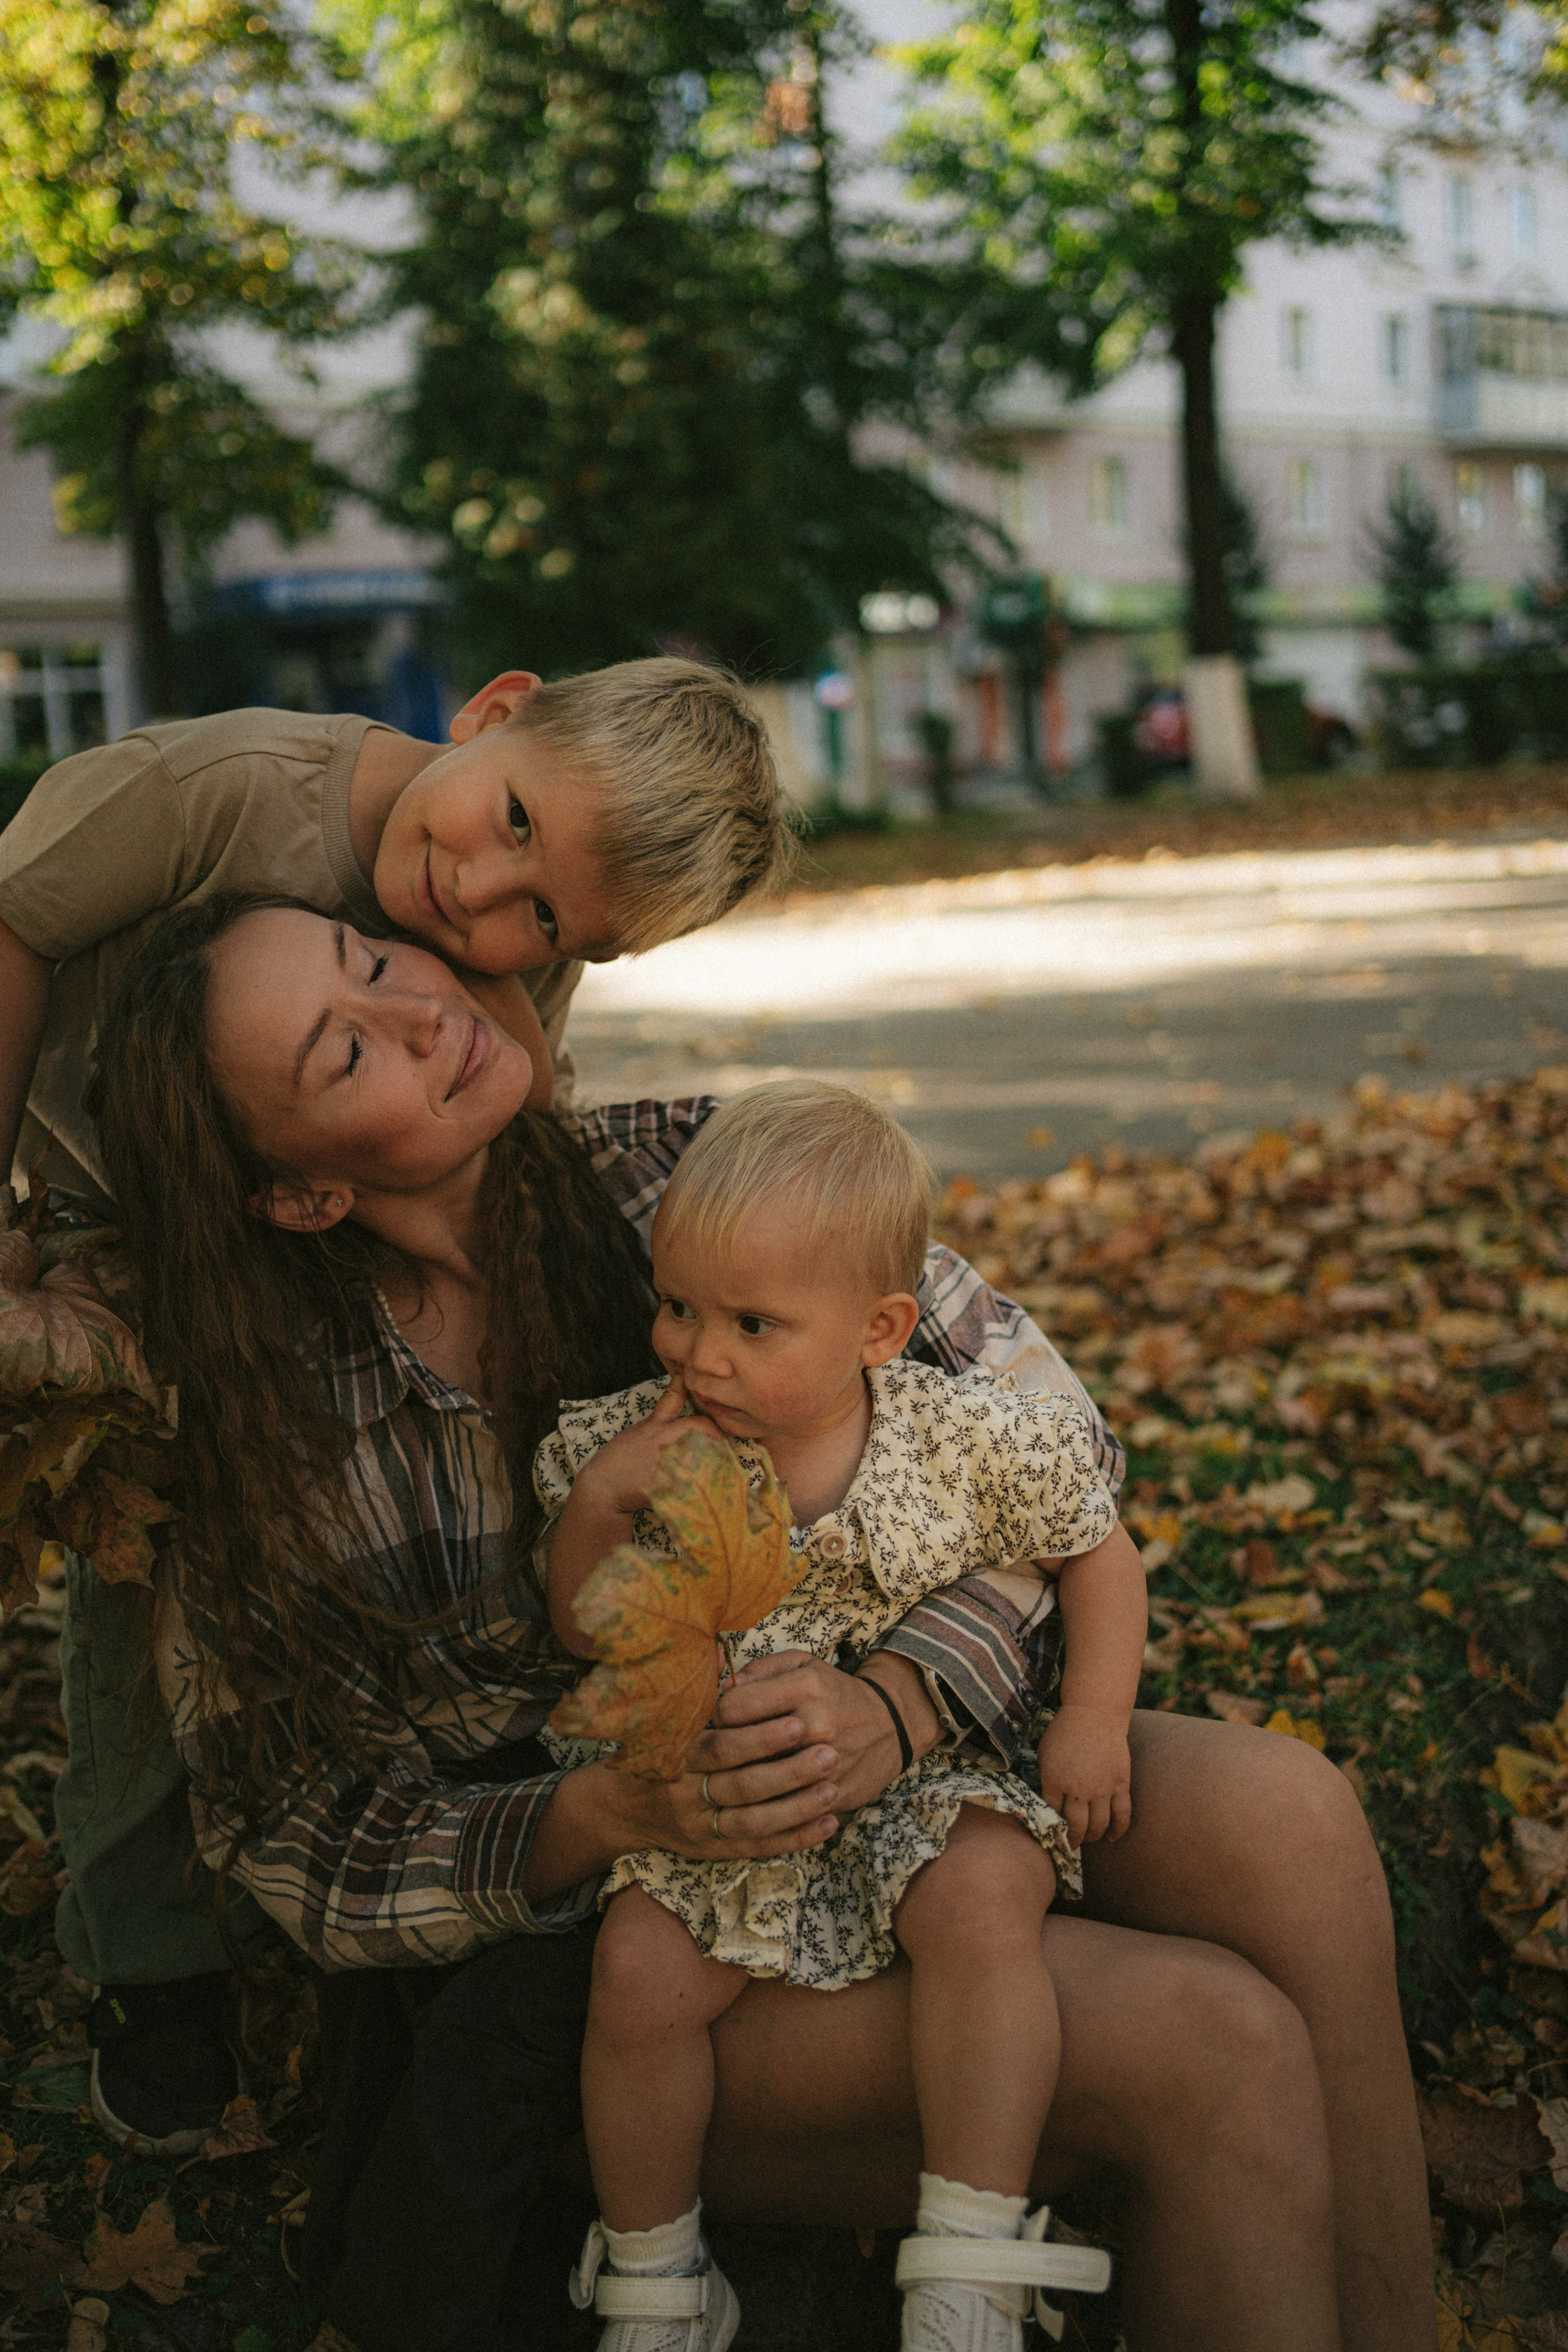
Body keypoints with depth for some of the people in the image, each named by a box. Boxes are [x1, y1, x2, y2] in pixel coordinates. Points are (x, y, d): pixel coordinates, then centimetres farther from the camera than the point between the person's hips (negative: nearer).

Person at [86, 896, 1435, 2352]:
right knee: (1224, 2052, -26)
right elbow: (306, 1855, -5)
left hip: (906, 1781, 4)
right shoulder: (268, 1449, -12)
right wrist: (609, 1816, -24)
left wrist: (899, 1703, -25)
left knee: (1283, 1820, -27)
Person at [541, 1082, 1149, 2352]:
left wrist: (1093, 1719, -6)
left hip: (922, 1782, -1)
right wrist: (591, 1513, -17)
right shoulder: (638, 1450, -7)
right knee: (642, 1970, -19)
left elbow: (1098, 1551, 5)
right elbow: (587, 1639, 2)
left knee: (986, 1898, -30)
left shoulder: (967, 1443, -11)